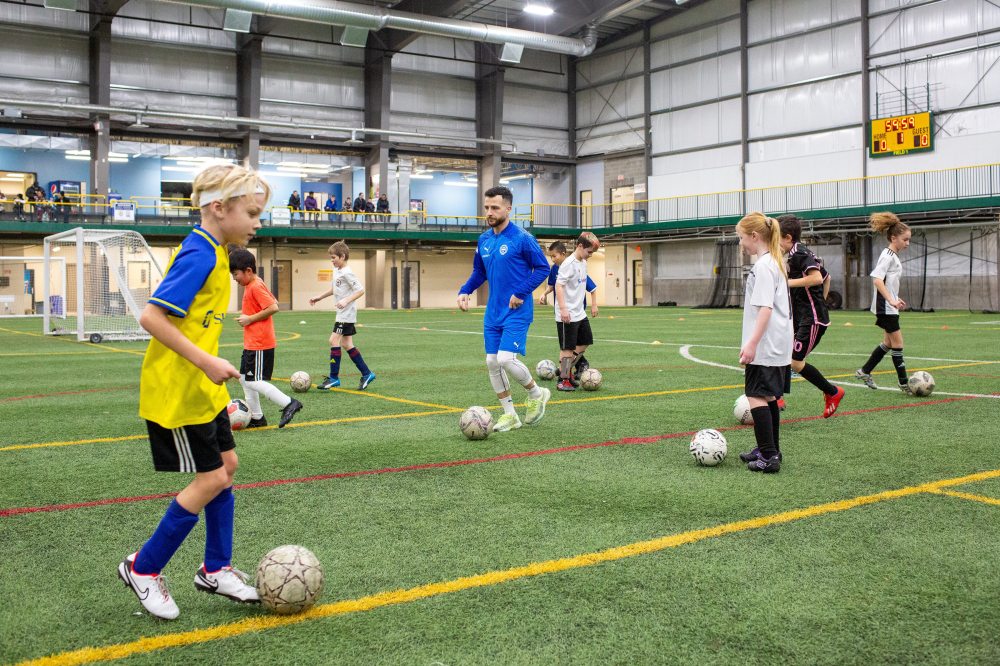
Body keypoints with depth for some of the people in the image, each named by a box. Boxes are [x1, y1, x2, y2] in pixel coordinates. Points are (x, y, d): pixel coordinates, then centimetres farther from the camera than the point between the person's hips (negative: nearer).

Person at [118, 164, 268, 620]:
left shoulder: (211, 252, 8)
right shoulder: (199, 256, -21)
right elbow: (151, 317, -26)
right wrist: (206, 360, -27)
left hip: (202, 389, 10)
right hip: (176, 391, -10)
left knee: (227, 466, 13)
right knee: (210, 480, -2)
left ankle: (215, 569, 25)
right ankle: (142, 568, 15)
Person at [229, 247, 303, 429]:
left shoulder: (255, 287, -18)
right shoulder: (254, 285, 12)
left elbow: (273, 307, -25)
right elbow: (273, 301, 19)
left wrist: (251, 318, -19)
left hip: (260, 344, -11)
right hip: (252, 343, 11)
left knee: (254, 381, -9)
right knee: (244, 378, 14)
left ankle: (289, 403, -4)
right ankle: (256, 417, 20)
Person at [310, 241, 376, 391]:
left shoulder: (347, 273, -16)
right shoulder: (336, 271, 13)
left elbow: (360, 290, -20)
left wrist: (346, 301, -29)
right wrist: (319, 297, 24)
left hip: (347, 313, -10)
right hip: (342, 314, 10)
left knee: (334, 340, -11)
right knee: (346, 344, 9)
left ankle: (334, 377, -6)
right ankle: (366, 374, 15)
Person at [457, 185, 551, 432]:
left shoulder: (522, 238, -12)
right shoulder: (484, 239, 8)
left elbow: (542, 268, -9)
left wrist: (521, 293, -17)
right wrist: (464, 291, 2)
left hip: (517, 312, -7)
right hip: (493, 313, 7)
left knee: (506, 359, -17)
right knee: (492, 362, 6)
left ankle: (536, 393, 12)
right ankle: (510, 415, 20)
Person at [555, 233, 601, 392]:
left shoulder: (583, 263, 11)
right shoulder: (569, 264, -16)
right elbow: (559, 285, -22)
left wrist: (593, 304, 23)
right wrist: (563, 309, -29)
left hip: (580, 313, 9)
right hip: (567, 315, -9)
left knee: (585, 342, 14)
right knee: (568, 348, -2)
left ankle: (566, 370, 24)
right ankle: (563, 380, 7)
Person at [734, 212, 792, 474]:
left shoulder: (763, 265, -15)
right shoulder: (775, 262, 16)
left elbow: (765, 307, -22)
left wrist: (752, 343, -24)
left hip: (765, 347, -10)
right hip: (778, 345, 10)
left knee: (757, 396, -9)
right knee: (768, 396, 15)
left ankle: (768, 456, -10)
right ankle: (769, 450, 23)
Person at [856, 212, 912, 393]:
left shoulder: (893, 255, 14)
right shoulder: (888, 255, -16)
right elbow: (877, 279, -28)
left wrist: (896, 298, 26)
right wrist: (891, 300, -34)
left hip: (889, 306, 10)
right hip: (885, 307, -10)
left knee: (889, 342, 16)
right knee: (897, 343, -4)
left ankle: (864, 371, 24)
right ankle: (904, 383, 2)